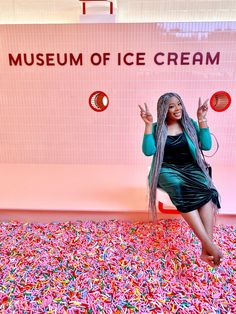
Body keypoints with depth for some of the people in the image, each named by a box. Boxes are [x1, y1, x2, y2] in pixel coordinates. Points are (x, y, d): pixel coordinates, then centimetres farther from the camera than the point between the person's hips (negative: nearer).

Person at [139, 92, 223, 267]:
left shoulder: (189, 124, 11)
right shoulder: (157, 128, 5)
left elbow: (206, 146, 2)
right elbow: (148, 151, -9)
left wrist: (202, 120, -4)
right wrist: (148, 124, -14)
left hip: (190, 168, 3)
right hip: (168, 170, -2)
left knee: (207, 190, -30)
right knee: (182, 193, -36)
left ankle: (206, 250, -34)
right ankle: (210, 245, -37)